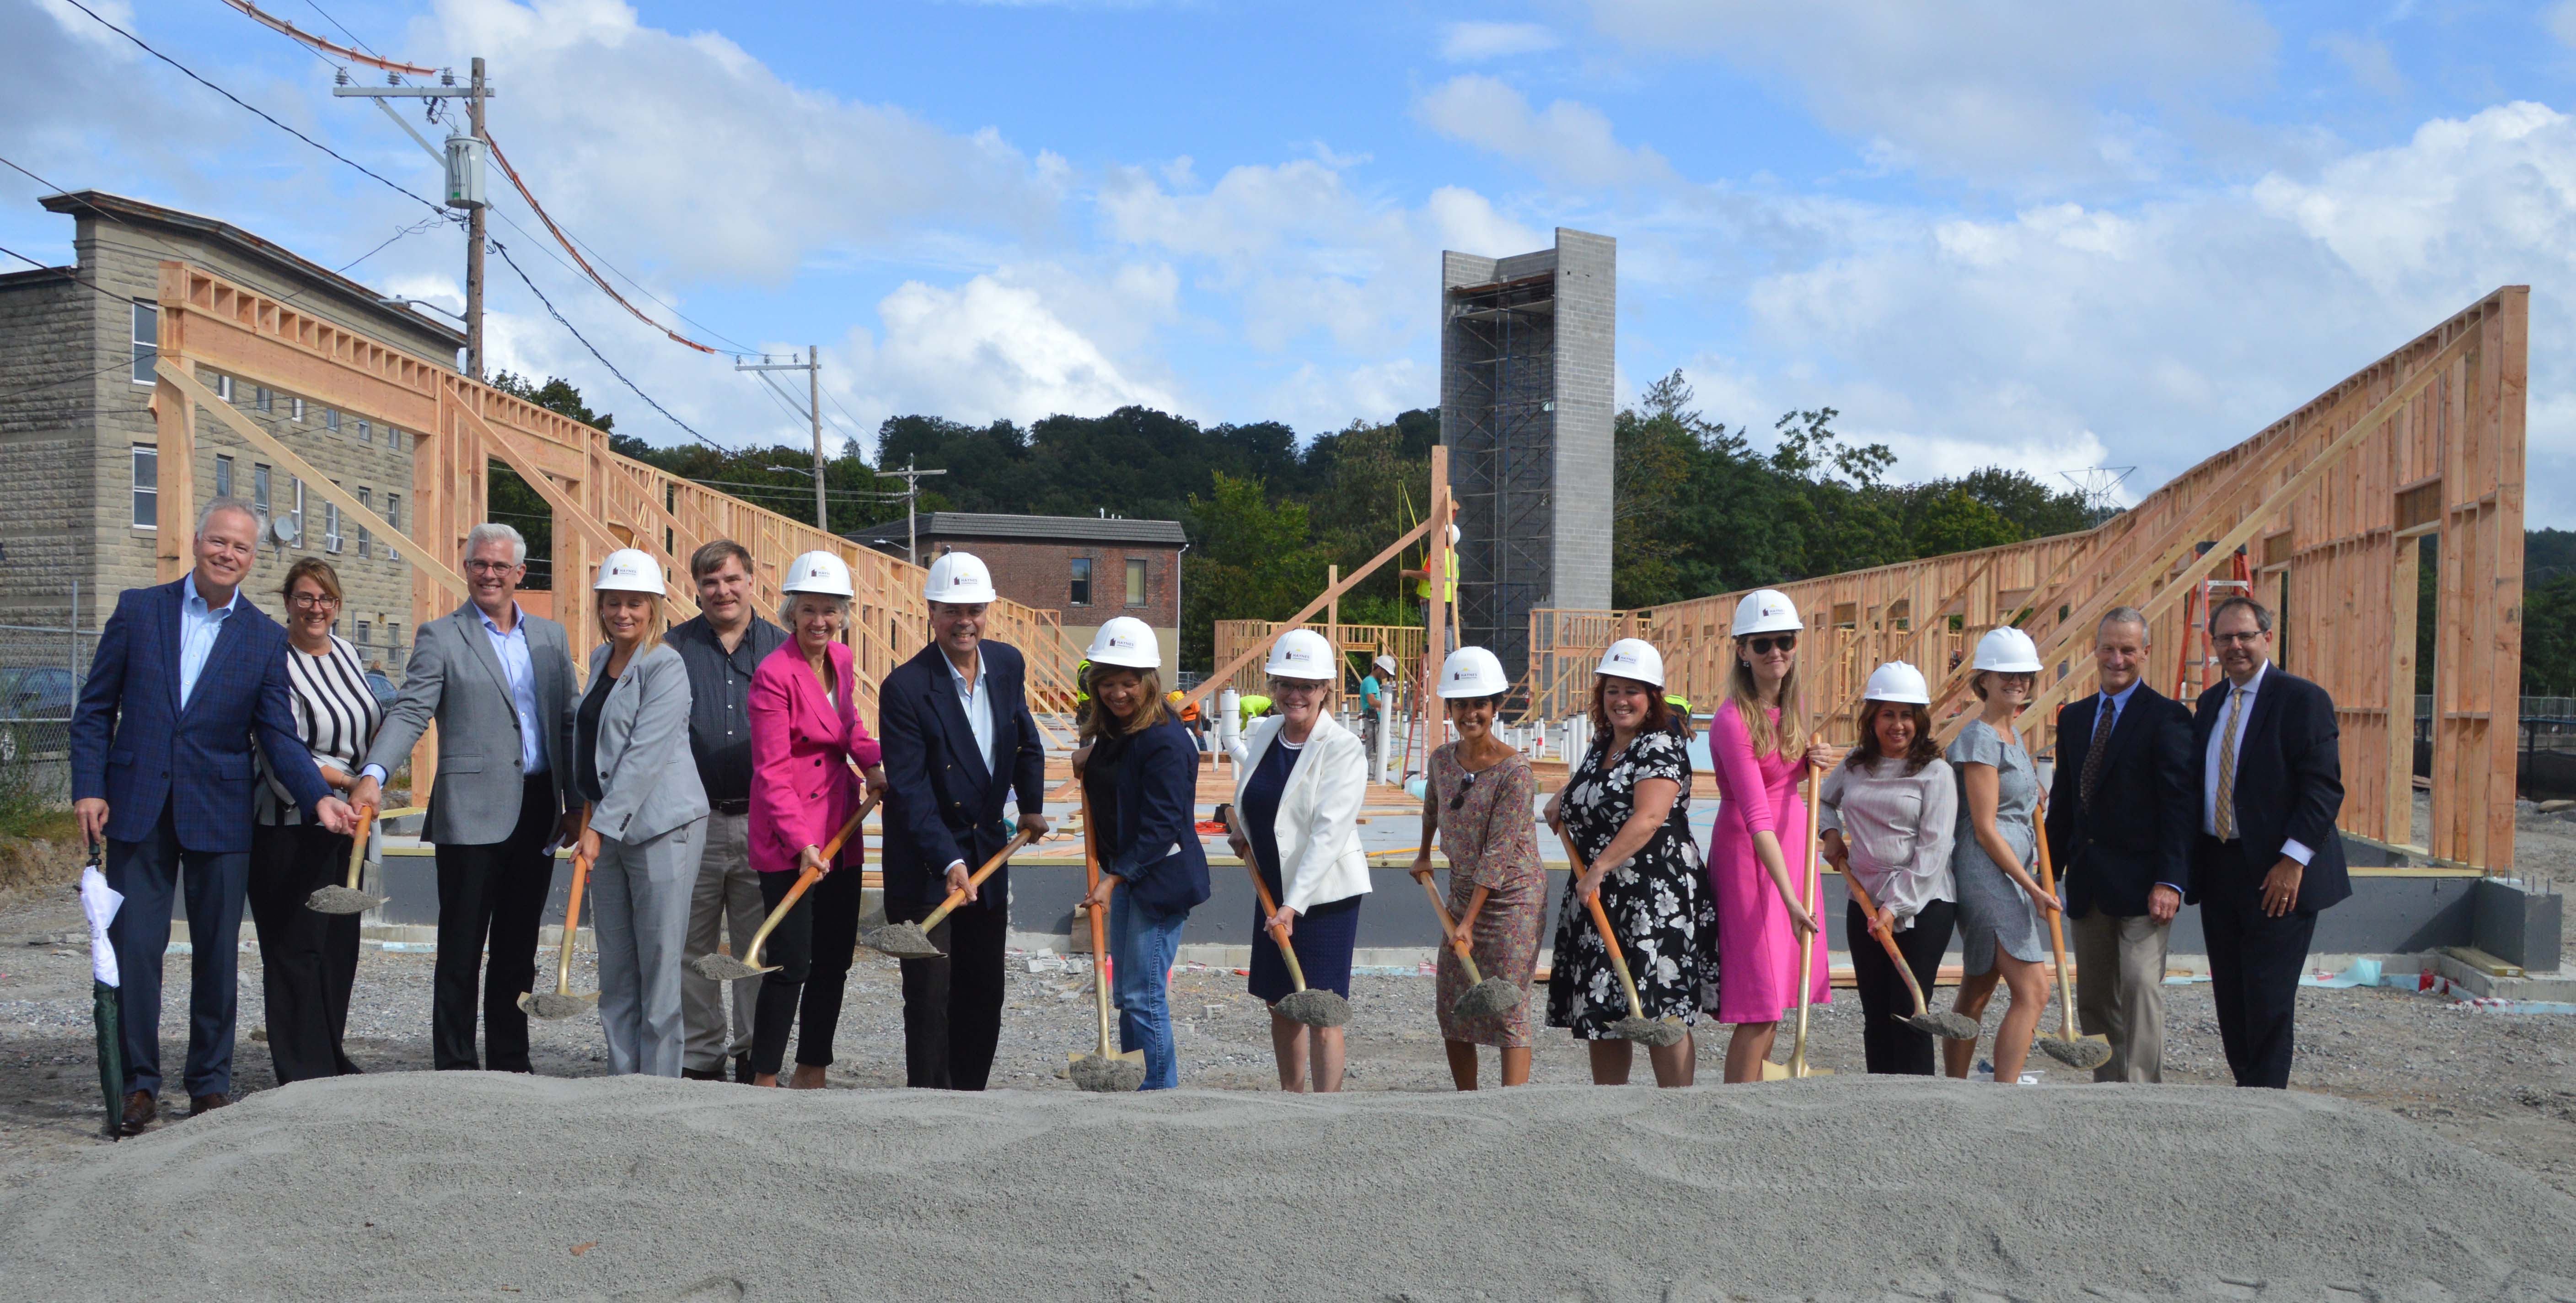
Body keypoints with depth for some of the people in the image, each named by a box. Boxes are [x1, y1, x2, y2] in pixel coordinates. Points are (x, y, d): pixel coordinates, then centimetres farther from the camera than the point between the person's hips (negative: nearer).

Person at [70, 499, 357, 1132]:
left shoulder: (266, 640, 3)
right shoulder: (138, 610, 3)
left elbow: (278, 735, 0)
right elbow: (95, 709, 6)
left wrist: (319, 797, -15)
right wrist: (88, 788, -4)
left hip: (218, 815, 0)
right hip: (137, 810, 0)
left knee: (217, 956, 6)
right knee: (133, 949, -1)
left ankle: (210, 1084, 18)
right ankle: (139, 1084, 11)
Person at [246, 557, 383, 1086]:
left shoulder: (345, 652, 11)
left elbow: (372, 726, 22)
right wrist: (350, 782, -17)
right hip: (291, 827, -7)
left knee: (340, 943, 12)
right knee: (296, 948, -5)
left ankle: (330, 1058, 22)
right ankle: (303, 1072, 1)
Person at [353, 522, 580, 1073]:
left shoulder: (550, 637, 14)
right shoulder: (440, 637, 1)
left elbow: (568, 723, 15)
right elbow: (410, 712, -10)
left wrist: (576, 802, 9)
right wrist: (374, 773, -26)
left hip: (537, 814, 4)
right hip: (471, 813, -4)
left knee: (518, 948, 11)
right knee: (461, 949, -1)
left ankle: (510, 1063, 18)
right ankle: (455, 1066, 6)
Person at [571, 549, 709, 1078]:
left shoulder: (665, 667, -12)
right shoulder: (600, 659, 13)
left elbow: (645, 755, -19)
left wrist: (601, 826, -22)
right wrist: (590, 817, 21)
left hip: (661, 826, -8)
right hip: (608, 827, 8)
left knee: (660, 962, -4)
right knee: (615, 966, 11)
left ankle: (659, 1082, 2)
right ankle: (622, 1076, 18)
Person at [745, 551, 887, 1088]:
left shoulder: (842, 660, 7)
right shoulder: (774, 674, -14)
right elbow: (772, 771, -18)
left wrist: (875, 761, 6)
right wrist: (800, 842, -27)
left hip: (839, 832, 7)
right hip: (787, 842, -7)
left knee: (834, 961, 11)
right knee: (792, 963, -9)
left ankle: (811, 1075, 23)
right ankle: (764, 1080, 2)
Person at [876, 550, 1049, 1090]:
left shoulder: (1008, 663, 0)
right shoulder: (906, 687, -19)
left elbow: (1025, 741, 19)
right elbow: (910, 789, -23)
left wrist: (1031, 805, 14)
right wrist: (948, 862, -30)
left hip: (987, 848, 6)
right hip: (924, 863, -6)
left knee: (984, 991, 12)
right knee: (930, 994, -4)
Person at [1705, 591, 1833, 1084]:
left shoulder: (1792, 703, 5)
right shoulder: (1733, 720, -20)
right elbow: (1756, 815, -26)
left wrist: (1812, 761, 0)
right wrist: (1789, 898, -32)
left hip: (1793, 843, 8)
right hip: (1748, 854, -8)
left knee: (1778, 989, 13)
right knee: (1761, 1002, -10)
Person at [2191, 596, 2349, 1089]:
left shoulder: (2301, 699, -8)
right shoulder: (2211, 703, 14)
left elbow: (2324, 788, -13)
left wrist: (2293, 860, -20)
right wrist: (2189, 863, 11)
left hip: (2277, 876, -7)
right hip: (2218, 872, 7)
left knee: (2268, 995, -5)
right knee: (2230, 994, 9)